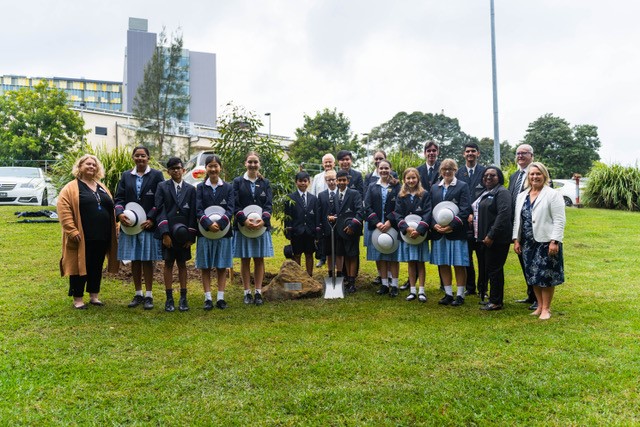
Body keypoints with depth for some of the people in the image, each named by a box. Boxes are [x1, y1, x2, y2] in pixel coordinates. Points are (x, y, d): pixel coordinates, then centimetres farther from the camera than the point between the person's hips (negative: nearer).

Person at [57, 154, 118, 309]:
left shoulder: (102, 188, 16)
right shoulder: (71, 188, -3)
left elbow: (111, 209, 20)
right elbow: (64, 211, -11)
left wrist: (114, 229, 14)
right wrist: (72, 231, -18)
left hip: (102, 237, 6)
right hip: (83, 238, -6)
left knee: (97, 267, 12)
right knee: (80, 267, 2)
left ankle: (94, 296, 23)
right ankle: (78, 299, 11)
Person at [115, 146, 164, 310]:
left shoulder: (156, 175, 1)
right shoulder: (126, 176, 11)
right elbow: (119, 198, 6)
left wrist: (151, 219, -14)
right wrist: (120, 213, -13)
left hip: (148, 224, -3)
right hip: (129, 224, 3)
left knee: (147, 260, 2)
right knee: (134, 260, 8)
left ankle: (148, 296, 11)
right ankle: (138, 294, 19)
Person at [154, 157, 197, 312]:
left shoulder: (190, 189, 7)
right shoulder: (162, 187, 3)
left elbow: (192, 213, 3)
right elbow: (160, 211, -4)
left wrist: (191, 235, -5)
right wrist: (165, 233, -14)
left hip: (183, 234, 1)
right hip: (167, 232, -1)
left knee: (182, 264, 8)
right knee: (168, 264, 4)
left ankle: (183, 298, 13)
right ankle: (169, 299, 10)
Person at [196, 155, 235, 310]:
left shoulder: (228, 188, 5)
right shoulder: (200, 187, 5)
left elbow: (230, 209, -5)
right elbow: (198, 210, -5)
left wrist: (219, 223, -22)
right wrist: (209, 224, -22)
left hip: (224, 231, 0)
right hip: (205, 231, 0)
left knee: (222, 266, 5)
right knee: (205, 266, 3)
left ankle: (220, 298, 12)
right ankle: (208, 298, 10)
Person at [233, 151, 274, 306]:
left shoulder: (265, 183, 9)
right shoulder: (238, 181, 4)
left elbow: (269, 204, 1)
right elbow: (235, 204, -3)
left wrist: (263, 219, -16)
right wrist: (244, 220, -18)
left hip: (261, 225, 1)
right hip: (243, 225, -1)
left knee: (259, 259, 4)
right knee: (245, 260, 4)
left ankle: (258, 292, 11)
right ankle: (247, 293, 11)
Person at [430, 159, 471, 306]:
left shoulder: (462, 186, 0)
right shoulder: (434, 188, 14)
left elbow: (465, 210, -8)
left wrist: (451, 225, -18)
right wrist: (434, 225, -9)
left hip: (456, 232, -4)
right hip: (439, 232, 4)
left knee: (459, 264, 1)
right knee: (443, 264, 8)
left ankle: (460, 295, 10)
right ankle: (448, 294, 18)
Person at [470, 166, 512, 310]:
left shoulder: (502, 192, -10)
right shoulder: (484, 193, 18)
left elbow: (503, 215, -20)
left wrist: (491, 235, -23)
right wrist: (471, 215, 9)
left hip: (495, 239, -9)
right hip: (481, 238, 9)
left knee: (494, 270, -2)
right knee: (483, 268, 14)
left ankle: (496, 302, 7)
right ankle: (482, 293, 24)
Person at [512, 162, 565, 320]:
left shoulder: (553, 195, -5)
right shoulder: (522, 196, 12)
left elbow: (559, 220, -11)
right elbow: (517, 219, 14)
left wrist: (554, 241, -17)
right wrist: (516, 240, 8)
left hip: (546, 242, -5)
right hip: (528, 243, 6)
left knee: (546, 276, 1)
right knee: (532, 276, 10)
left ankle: (546, 308, 13)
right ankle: (540, 306, 23)